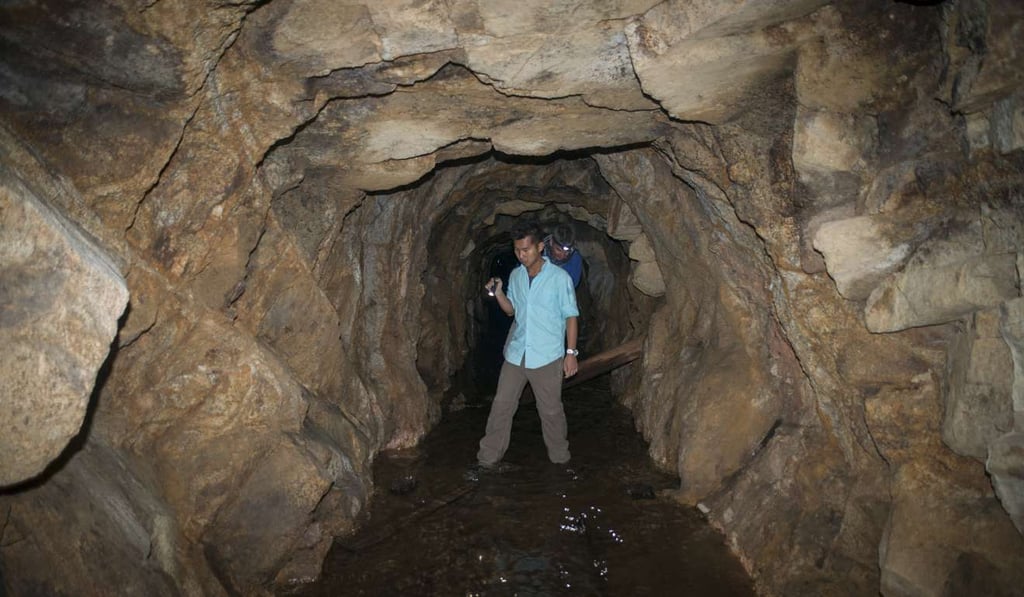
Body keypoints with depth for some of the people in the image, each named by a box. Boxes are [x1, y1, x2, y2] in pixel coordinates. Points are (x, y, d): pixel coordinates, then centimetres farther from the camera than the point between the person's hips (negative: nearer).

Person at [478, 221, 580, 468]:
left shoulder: (560, 277, -9)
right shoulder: (515, 275, 6)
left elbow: (570, 316, -5)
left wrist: (571, 352, -9)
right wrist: (498, 293, -5)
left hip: (547, 356, -4)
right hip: (515, 352, 4)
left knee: (551, 410, 7)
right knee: (501, 405, 7)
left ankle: (559, 457, 27)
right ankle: (488, 457, 18)